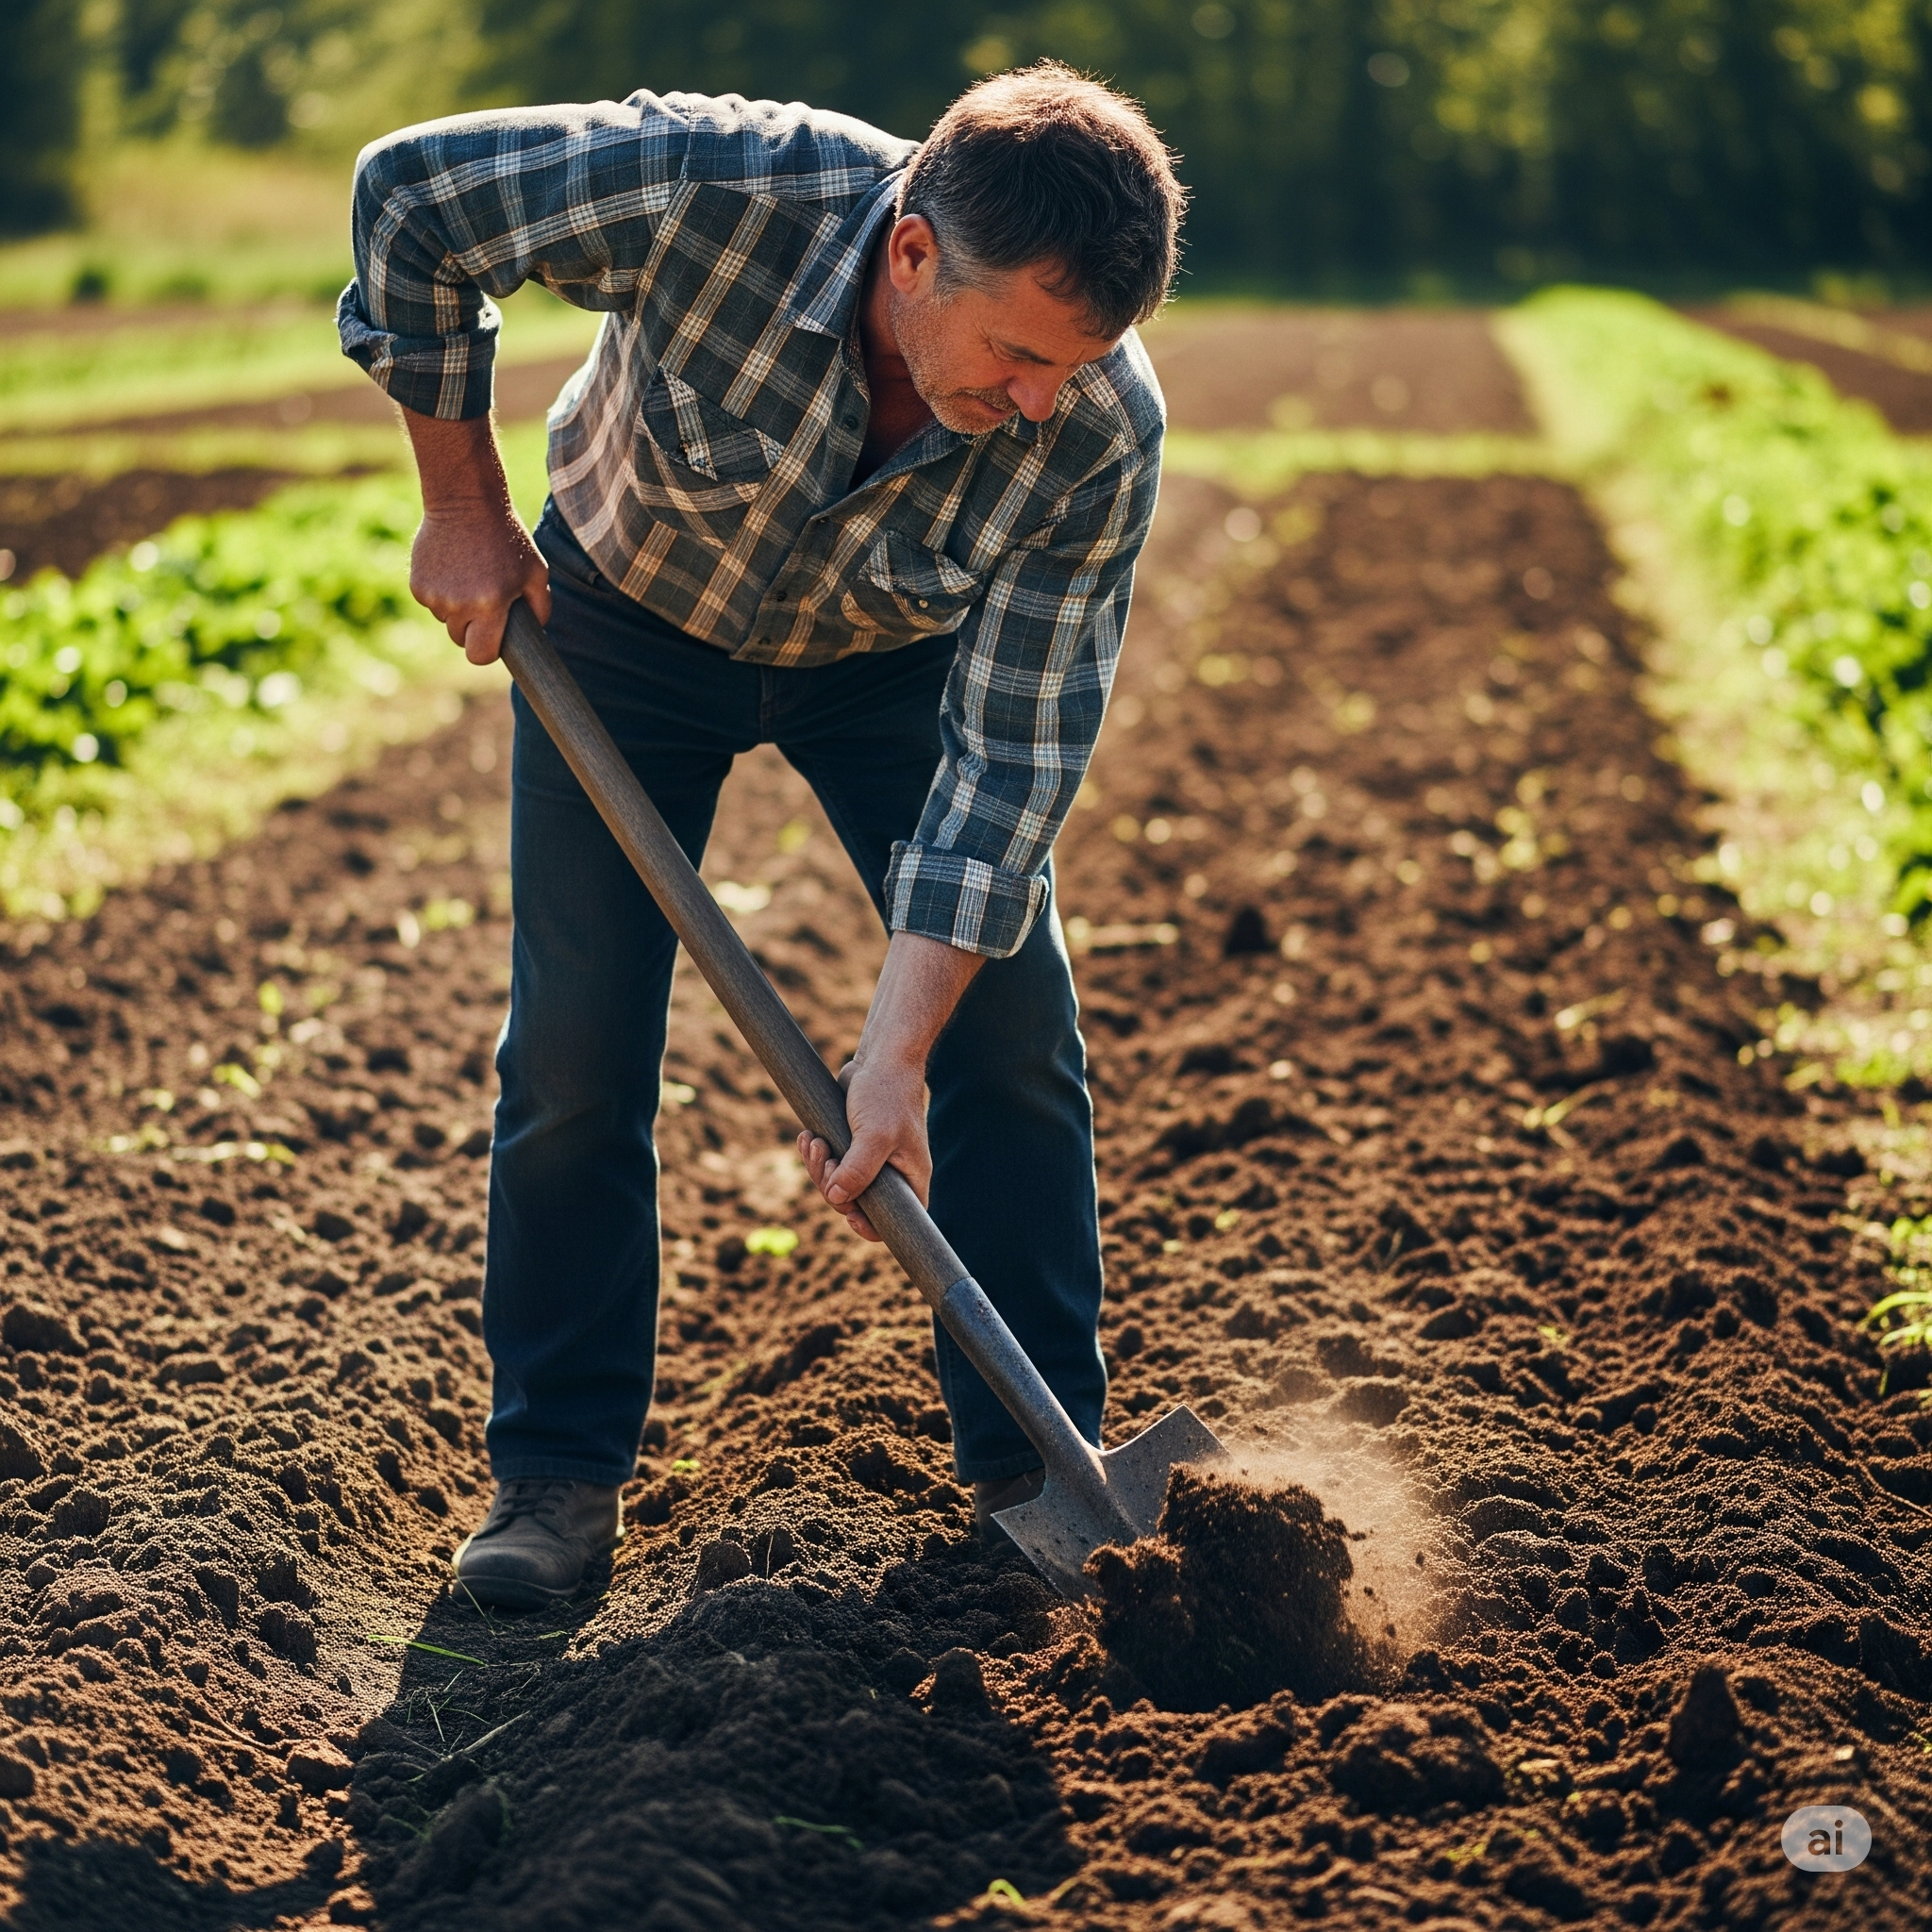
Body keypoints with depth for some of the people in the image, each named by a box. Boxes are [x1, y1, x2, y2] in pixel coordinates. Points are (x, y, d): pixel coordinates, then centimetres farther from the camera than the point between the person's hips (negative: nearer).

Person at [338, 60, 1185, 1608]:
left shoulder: (1104, 430, -33)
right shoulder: (718, 192, -39)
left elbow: (1012, 746, -28)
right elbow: (411, 191, -23)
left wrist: (897, 1049, -33)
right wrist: (463, 504, -17)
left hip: (890, 655, 1)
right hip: (625, 611, -1)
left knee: (1014, 1034, -5)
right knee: (576, 1048, -4)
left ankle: (1037, 1468, 10)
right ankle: (561, 1473, 11)